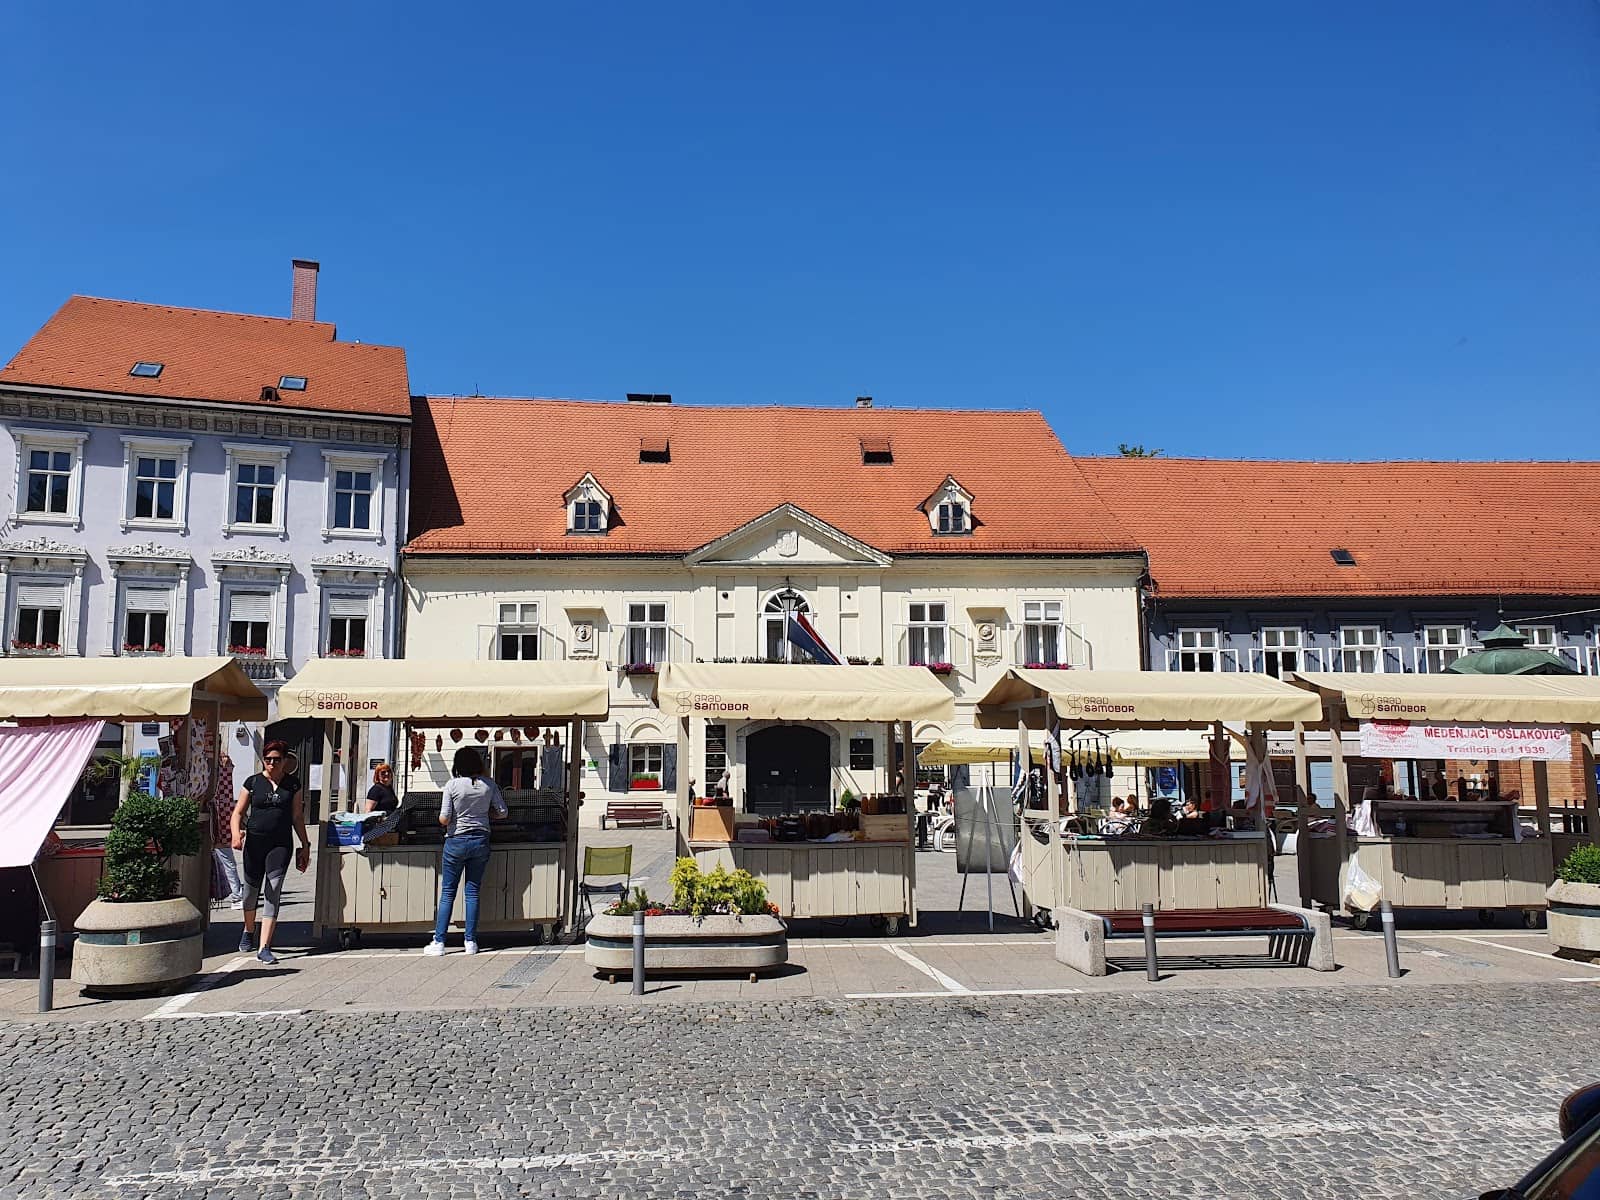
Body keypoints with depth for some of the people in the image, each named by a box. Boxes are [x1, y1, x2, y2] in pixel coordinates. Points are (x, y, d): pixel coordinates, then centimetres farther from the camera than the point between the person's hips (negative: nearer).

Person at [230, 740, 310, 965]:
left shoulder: (292, 784, 6)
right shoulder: (253, 782, 4)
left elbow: (297, 817, 12)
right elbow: (238, 812, 4)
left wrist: (305, 845, 11)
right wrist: (236, 833, -15)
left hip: (281, 844, -1)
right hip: (255, 842, 1)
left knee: (274, 891, -9)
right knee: (251, 889, 13)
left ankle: (264, 947, -8)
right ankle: (249, 930, 42)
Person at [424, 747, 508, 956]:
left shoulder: (452, 785, -9)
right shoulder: (488, 784, -2)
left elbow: (443, 819, -11)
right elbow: (503, 812, 2)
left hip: (456, 841, -2)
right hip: (480, 841, 2)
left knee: (447, 892, 6)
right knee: (473, 891, 9)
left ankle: (438, 942, 7)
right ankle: (471, 941, 11)